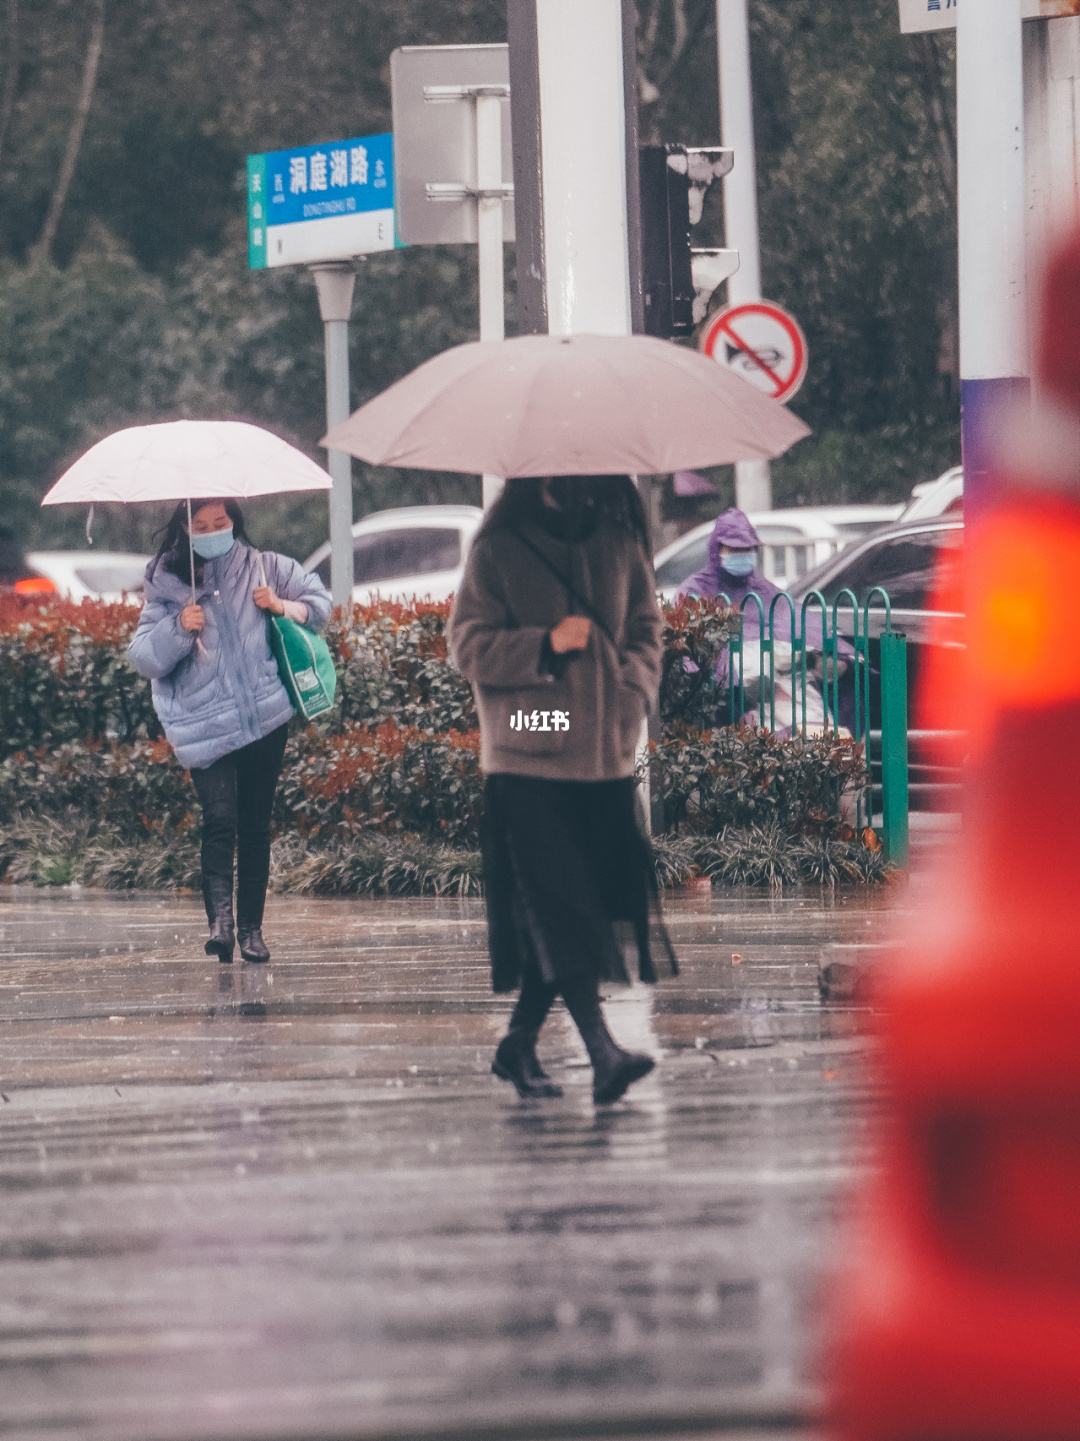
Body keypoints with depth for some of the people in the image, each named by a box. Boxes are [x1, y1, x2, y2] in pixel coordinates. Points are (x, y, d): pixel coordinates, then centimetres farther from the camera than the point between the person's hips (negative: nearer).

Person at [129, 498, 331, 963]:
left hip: (265, 720, 2)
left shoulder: (263, 568, 7)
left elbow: (320, 601, 16)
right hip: (205, 728, -2)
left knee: (254, 826, 8)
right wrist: (179, 628, -17)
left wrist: (284, 607, -4)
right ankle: (219, 917, -26)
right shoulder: (167, 584, 3)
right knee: (220, 819, -19)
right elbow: (144, 659, 0)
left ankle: (251, 927, 16)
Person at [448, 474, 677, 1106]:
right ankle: (603, 1052, -21)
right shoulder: (499, 552, -2)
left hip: (606, 759, 5)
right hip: (527, 760, -4)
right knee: (559, 909, -13)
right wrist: (545, 645, -17)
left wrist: (632, 693, -2)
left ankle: (519, 1044, 19)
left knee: (565, 912, 7)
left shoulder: (621, 545, 10)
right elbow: (469, 644, -3)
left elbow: (646, 631, 16)